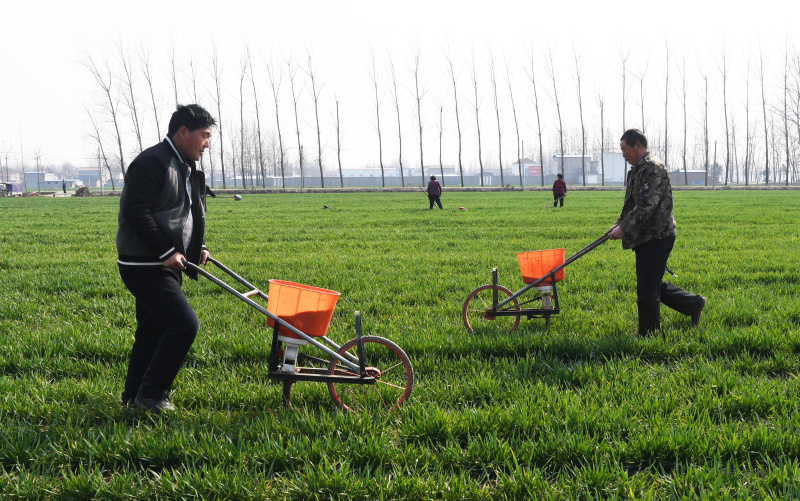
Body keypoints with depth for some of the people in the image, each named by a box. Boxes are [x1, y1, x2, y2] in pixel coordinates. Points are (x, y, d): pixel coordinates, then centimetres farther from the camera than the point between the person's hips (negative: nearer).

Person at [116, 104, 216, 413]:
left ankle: (135, 395, 26)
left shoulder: (186, 169, 17)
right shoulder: (152, 163, -16)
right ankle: (151, 395, -4)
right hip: (144, 266, -10)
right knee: (184, 325, -14)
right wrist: (166, 252, -22)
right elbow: (136, 212, -23)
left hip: (164, 264, 10)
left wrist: (198, 247, 10)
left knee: (153, 331, 15)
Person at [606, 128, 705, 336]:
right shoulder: (638, 170, 18)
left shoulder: (654, 169, -16)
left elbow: (646, 206, -24)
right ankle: (693, 304, 25)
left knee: (647, 289, -5)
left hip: (656, 238, -11)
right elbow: (631, 205, 26)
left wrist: (624, 228, -21)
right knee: (652, 285, 16)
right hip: (645, 239, 11)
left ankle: (648, 334, 3)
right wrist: (618, 224, 15)